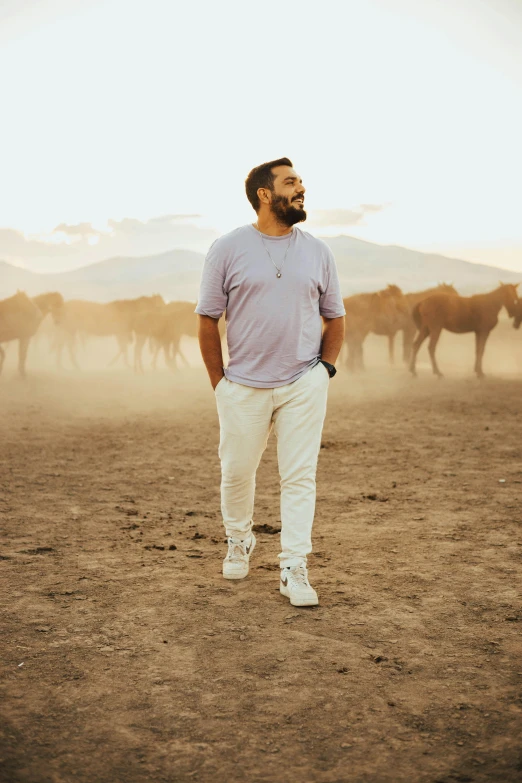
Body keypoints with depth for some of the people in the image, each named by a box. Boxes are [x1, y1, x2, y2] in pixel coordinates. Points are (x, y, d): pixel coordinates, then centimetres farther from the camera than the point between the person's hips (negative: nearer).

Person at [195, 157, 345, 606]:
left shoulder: (317, 250, 7)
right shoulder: (228, 249, -1)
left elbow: (335, 317, 14)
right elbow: (208, 319, 1)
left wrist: (325, 368, 4)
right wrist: (220, 383, -1)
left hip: (304, 385, 1)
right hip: (244, 385, -1)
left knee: (300, 476, -1)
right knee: (237, 471, 10)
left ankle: (294, 569, 6)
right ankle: (239, 542, 35)